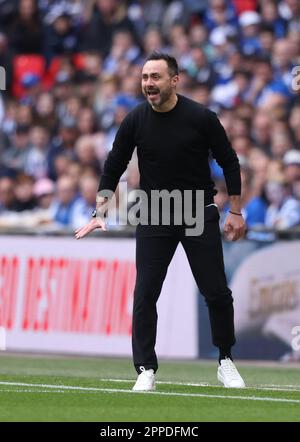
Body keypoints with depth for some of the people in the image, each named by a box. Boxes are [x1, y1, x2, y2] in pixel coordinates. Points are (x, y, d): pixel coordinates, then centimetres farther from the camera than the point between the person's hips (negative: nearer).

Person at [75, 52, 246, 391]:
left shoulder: (200, 117, -11)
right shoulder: (135, 121, -6)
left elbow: (229, 162, -1)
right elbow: (113, 168, 3)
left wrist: (235, 211, -1)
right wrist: (99, 213, -4)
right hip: (153, 217, 1)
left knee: (217, 293, 0)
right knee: (145, 294, -7)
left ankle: (226, 361, 18)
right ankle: (146, 369, 1)